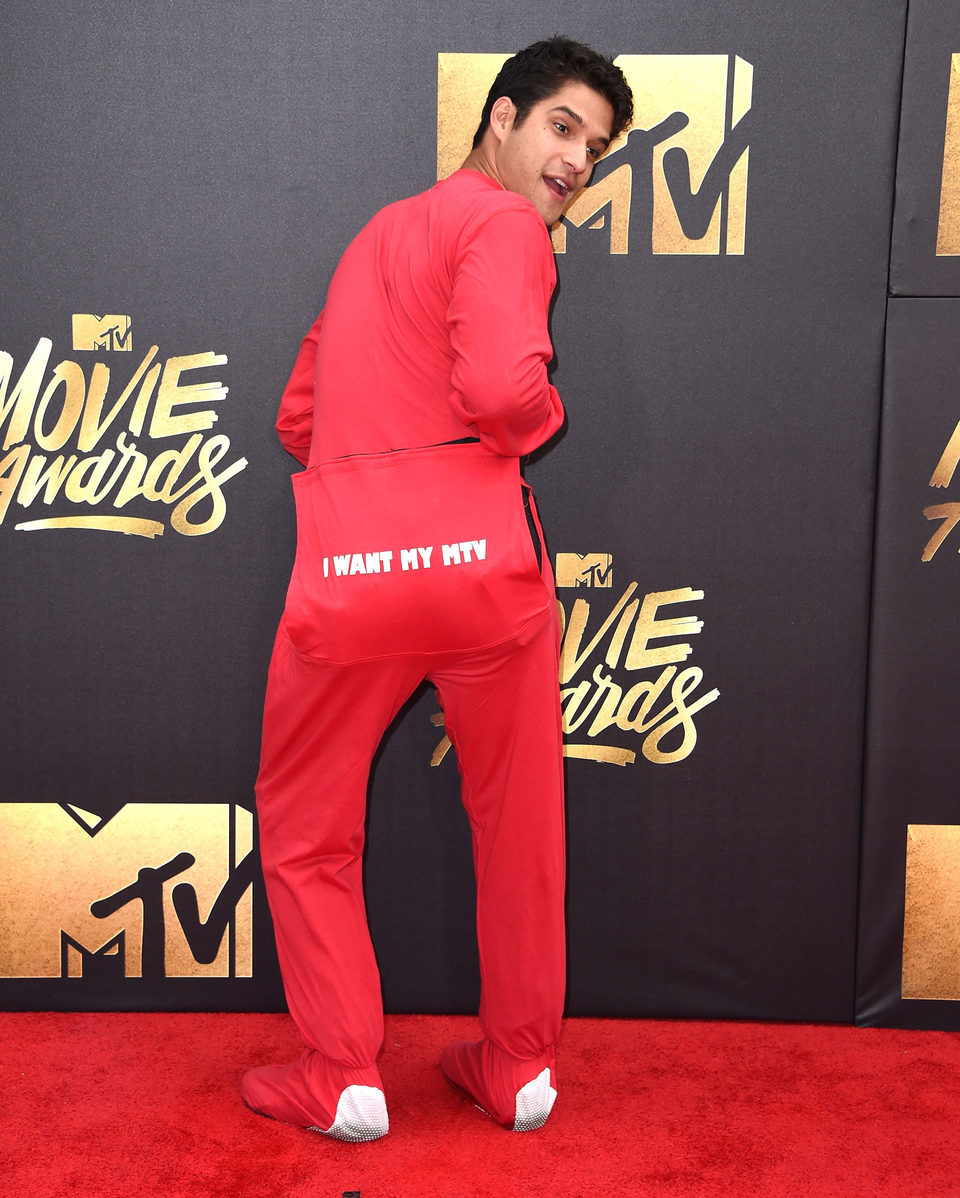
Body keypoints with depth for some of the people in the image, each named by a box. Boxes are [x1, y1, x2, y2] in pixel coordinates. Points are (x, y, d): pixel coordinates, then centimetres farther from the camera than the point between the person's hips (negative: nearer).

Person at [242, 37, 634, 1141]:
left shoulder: (378, 233, 24)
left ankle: (340, 1080, 22)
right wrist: (547, 416, 2)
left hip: (346, 570, 5)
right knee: (518, 825, 15)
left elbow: (298, 416, 26)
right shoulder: (502, 222, 0)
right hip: (480, 555, -4)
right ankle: (519, 1068, 27)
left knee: (307, 833, 20)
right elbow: (502, 387, -19)